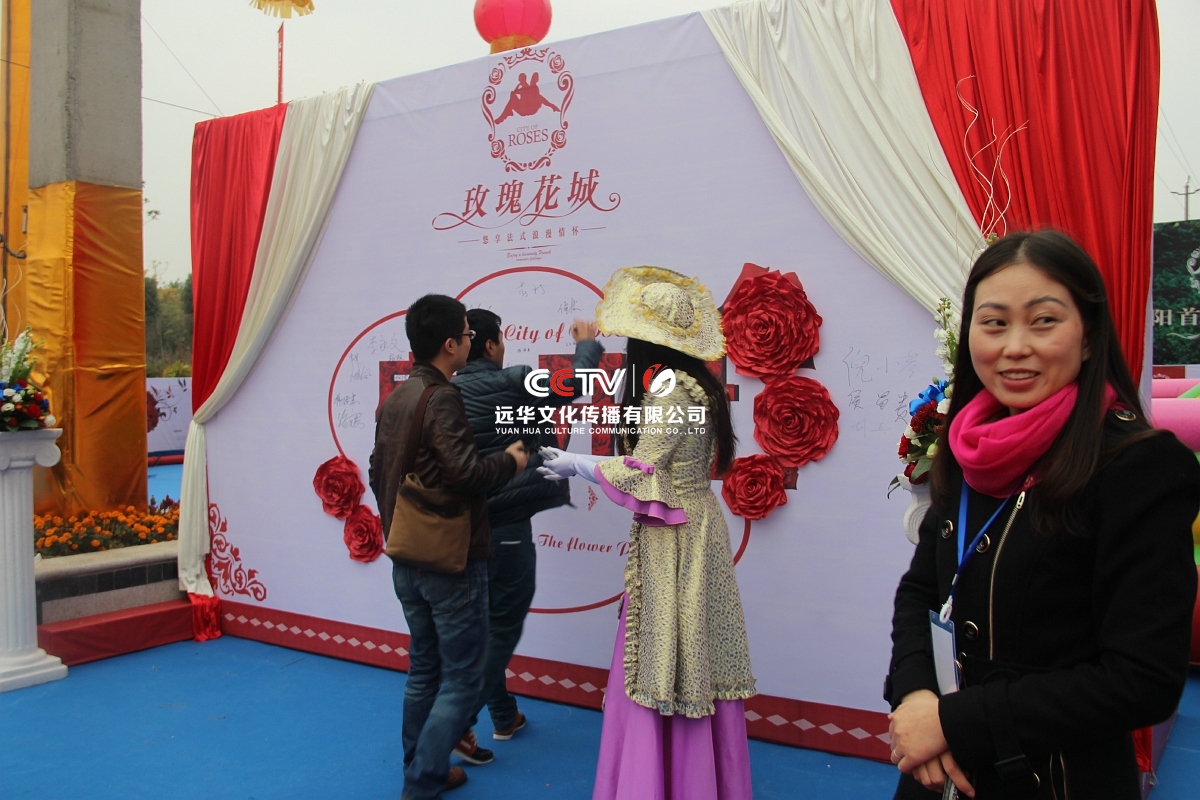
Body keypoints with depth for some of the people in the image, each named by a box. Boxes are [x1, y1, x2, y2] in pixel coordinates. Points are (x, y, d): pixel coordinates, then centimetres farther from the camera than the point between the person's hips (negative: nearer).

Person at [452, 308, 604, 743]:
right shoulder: (513, 382, -12)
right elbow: (573, 386, -3)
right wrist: (587, 343, 14)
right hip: (506, 527, -6)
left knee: (486, 623, 17)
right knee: (503, 626, 4)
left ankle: (504, 715, 26)